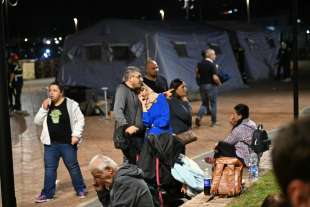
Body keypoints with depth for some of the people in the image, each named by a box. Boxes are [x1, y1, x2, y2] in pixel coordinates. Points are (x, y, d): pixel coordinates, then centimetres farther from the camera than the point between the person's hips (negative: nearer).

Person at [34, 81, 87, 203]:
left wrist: (76, 135, -13)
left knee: (73, 167, 6)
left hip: (67, 143, -4)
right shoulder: (47, 105, 7)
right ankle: (47, 193, 14)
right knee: (49, 168, 7)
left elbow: (80, 120, -5)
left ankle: (81, 189, 21)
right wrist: (44, 109, -7)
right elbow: (37, 121, 5)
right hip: (50, 144, 4)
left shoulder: (71, 104, -6)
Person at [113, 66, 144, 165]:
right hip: (127, 135, -9)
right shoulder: (122, 90, -11)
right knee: (130, 161, -7)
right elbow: (117, 110, -25)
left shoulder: (135, 91, 17)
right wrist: (126, 126, -35)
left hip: (138, 134, 9)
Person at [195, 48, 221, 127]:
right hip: (211, 86, -5)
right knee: (213, 104, 10)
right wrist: (219, 83, -4)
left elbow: (197, 74, 10)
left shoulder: (200, 64, 3)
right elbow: (215, 78, -21)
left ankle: (199, 117, -9)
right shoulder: (212, 65, -17)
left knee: (204, 103, 15)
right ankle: (213, 121, 18)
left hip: (202, 86, 5)